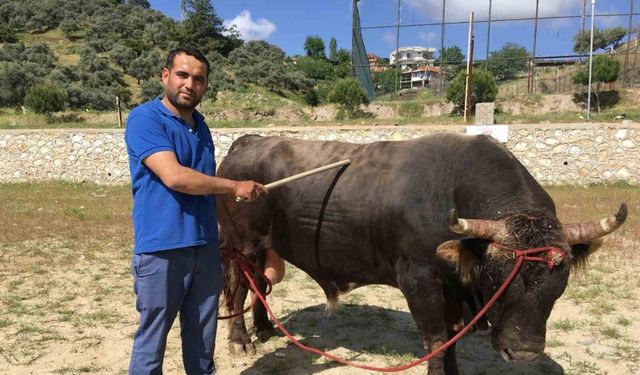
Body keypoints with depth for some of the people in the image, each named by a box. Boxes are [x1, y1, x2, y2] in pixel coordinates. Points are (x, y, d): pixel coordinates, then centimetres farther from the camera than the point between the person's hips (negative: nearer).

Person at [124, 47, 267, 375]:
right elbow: (174, 176, -22)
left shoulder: (200, 126, 12)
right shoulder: (145, 118, -10)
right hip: (161, 250, -6)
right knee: (152, 340, 8)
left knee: (202, 341, 18)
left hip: (206, 247, 7)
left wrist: (222, 237, 19)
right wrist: (235, 187, -13)